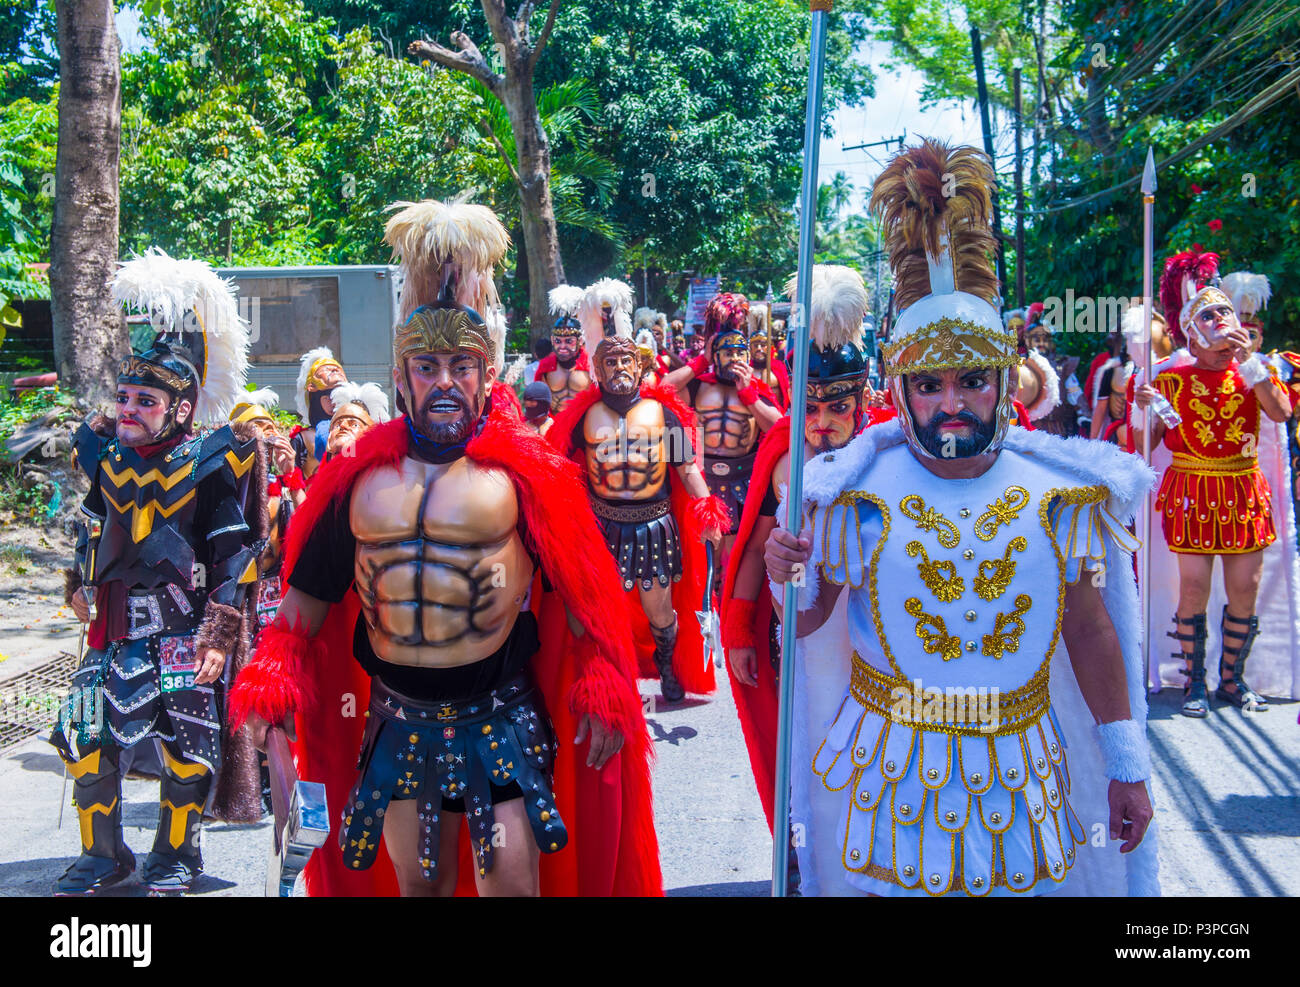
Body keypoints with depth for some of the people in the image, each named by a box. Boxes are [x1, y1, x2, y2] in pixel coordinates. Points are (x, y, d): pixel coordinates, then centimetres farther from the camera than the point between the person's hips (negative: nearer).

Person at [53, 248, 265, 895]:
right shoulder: (108, 456, 8)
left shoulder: (210, 463, -8)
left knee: (186, 743, 0)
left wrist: (219, 633, -15)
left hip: (184, 627, -5)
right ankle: (102, 853, 23)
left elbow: (235, 552, -10)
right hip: (116, 627, 5)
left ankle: (176, 853, 22)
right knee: (85, 736, 4)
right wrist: (80, 583, 16)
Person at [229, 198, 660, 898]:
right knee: (416, 881, 17)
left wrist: (600, 687, -10)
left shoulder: (526, 475, -7)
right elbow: (310, 593, 7)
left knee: (510, 880, -1)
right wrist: (273, 676, -5)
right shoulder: (361, 477, 1)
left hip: (501, 715, -3)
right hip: (397, 721, 3)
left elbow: (581, 592, -4)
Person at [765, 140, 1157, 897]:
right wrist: (790, 581, -22)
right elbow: (808, 618, 0)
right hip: (889, 766, -1)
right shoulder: (856, 494, -9)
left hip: (1017, 769, 2)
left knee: (1014, 879, 15)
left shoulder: (1058, 493, -5)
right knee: (886, 878, 11)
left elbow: (1090, 633, 2)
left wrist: (1127, 765, 3)